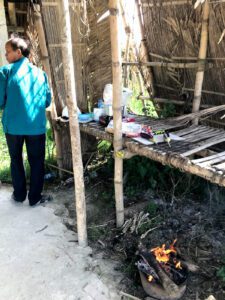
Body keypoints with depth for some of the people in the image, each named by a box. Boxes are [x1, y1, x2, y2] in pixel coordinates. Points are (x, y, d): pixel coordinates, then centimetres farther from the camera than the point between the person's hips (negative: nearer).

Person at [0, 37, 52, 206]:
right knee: (37, 162, 12)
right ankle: (35, 198, 21)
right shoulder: (40, 73, 4)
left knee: (16, 160, 18)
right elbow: (47, 101, 7)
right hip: (36, 126, 1)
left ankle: (19, 195, 30)